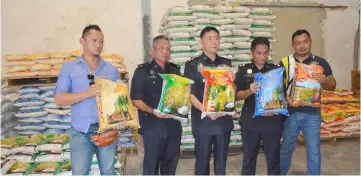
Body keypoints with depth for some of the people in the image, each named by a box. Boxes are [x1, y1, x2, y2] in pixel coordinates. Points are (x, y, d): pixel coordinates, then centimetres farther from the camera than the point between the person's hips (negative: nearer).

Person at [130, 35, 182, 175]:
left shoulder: (175, 70, 10)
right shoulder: (143, 71, -3)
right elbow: (136, 99, -8)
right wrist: (152, 111, -23)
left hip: (173, 125, 5)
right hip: (153, 126, -4)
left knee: (171, 163, 15)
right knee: (151, 163, 5)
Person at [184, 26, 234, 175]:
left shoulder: (226, 63, 9)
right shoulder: (192, 65, -2)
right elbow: (189, 94, -7)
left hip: (224, 119, 4)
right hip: (203, 120, -3)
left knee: (221, 159, 13)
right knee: (202, 159, 6)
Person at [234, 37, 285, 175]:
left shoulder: (276, 70, 3)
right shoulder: (243, 70, 2)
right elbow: (236, 95, -3)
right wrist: (250, 91, -22)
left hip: (272, 121, 0)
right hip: (250, 121, 0)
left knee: (273, 158, 9)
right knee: (249, 157, 12)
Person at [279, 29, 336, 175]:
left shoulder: (321, 63, 2)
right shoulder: (285, 62, -1)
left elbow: (332, 86, 2)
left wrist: (324, 80, -20)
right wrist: (286, 98, -21)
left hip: (312, 113, 0)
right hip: (291, 112, 0)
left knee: (314, 150, 10)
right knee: (286, 148, 14)